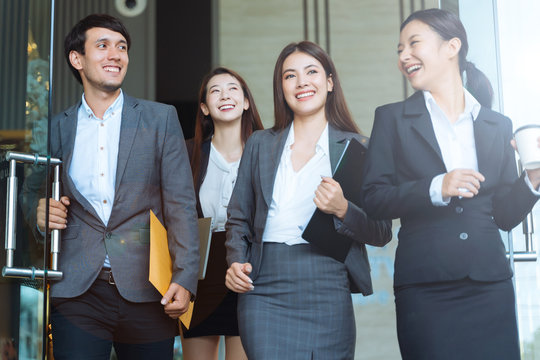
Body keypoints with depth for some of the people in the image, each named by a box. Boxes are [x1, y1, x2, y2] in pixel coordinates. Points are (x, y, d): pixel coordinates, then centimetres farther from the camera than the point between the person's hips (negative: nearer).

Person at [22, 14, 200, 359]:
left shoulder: (160, 118, 5)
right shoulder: (56, 128, 10)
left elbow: (181, 204, 0)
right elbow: (34, 195, 21)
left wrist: (185, 279, -10)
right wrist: (39, 212, -4)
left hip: (146, 291, -1)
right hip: (78, 292, 1)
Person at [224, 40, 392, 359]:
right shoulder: (260, 144, 13)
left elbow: (382, 233, 4)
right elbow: (239, 218, 18)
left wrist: (343, 210, -14)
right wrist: (236, 261, 0)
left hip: (328, 294, -1)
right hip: (265, 293, 1)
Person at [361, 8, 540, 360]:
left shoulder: (498, 125, 11)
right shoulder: (393, 118, 6)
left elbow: (505, 215, 12)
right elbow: (373, 199, -3)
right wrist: (435, 189, -17)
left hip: (491, 286, 2)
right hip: (425, 288, -2)